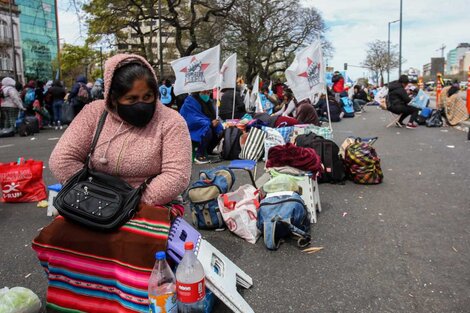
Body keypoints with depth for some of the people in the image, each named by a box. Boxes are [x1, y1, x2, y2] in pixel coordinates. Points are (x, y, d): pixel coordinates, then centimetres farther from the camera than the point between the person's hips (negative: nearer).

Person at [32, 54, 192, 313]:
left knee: (142, 251, -31)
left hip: (150, 205, -3)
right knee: (56, 240, -18)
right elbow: (61, 160, -3)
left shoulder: (170, 121, -9)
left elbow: (176, 176, -15)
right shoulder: (94, 113, 0)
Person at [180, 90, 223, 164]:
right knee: (207, 130, -31)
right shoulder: (190, 101, -16)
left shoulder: (208, 101, 8)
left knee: (220, 132, -6)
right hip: (190, 130, -8)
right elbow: (193, 120, -27)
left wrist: (216, 122, -16)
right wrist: (210, 123, -33)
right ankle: (199, 156, -20)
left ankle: (207, 151, 12)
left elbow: (213, 117, 6)